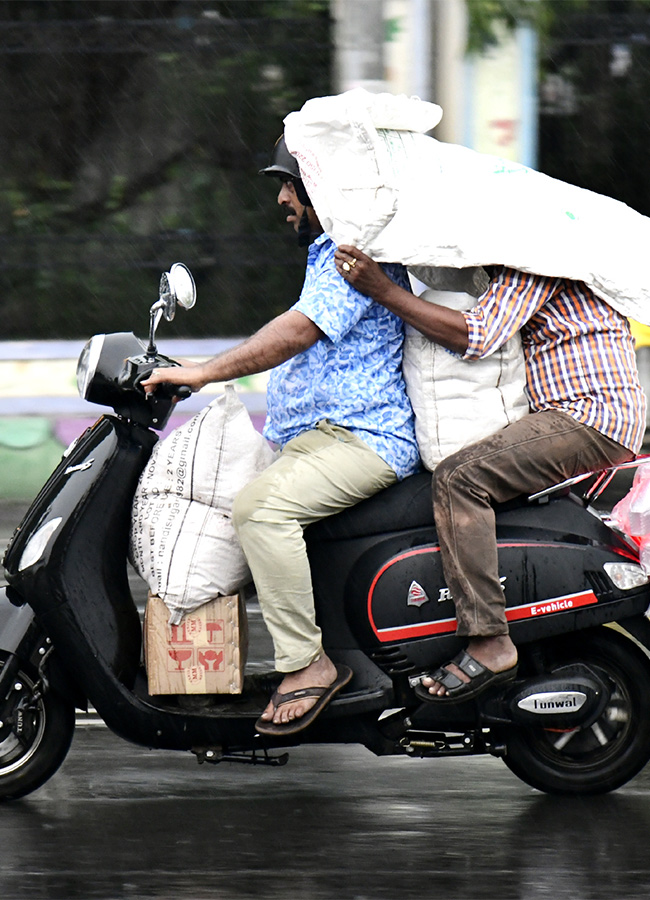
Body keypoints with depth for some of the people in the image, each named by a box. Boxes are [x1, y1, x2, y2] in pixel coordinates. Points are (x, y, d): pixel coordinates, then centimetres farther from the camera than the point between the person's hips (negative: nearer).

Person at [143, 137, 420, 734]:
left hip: (363, 439, -12)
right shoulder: (331, 254, 23)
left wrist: (205, 373, -27)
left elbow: (298, 331, -24)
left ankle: (307, 663, -27)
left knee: (261, 507, -32)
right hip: (315, 438, 12)